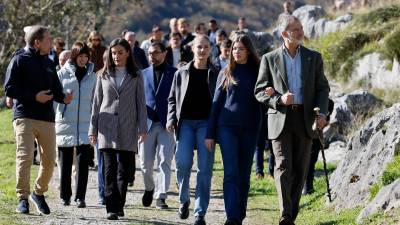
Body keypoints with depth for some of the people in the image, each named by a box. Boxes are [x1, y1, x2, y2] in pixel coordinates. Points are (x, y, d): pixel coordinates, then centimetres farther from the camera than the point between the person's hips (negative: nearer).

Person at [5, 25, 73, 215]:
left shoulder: (48, 63, 19)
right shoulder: (20, 60, -1)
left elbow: (56, 89, 21)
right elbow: (9, 89, -7)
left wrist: (63, 98, -2)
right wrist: (34, 97, -14)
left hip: (47, 119, 6)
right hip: (24, 117, -6)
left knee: (49, 160, 3)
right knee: (25, 157, -12)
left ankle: (39, 193, 24)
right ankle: (22, 198, -6)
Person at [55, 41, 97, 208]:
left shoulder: (92, 76, 8)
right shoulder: (62, 74, 2)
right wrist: (52, 119, -4)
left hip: (85, 124, 1)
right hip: (65, 124, -1)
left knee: (83, 161, -8)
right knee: (65, 162, 7)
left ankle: (80, 197, -7)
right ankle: (65, 196, 18)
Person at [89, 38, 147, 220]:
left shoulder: (136, 76, 7)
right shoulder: (104, 76, 10)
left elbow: (141, 103, 5)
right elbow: (96, 103, 11)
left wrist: (142, 128, -4)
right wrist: (93, 129, 7)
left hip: (128, 129, 0)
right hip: (107, 128, 0)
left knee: (124, 170, 2)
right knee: (110, 169, -8)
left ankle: (119, 205, 14)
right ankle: (111, 208, -10)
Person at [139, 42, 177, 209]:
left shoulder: (174, 73, 4)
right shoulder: (143, 74, 14)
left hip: (167, 124, -3)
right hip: (147, 122, 3)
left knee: (165, 162, -7)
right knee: (145, 163, 3)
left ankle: (161, 197, -5)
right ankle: (149, 188, 28)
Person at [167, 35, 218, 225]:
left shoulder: (215, 74, 7)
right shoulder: (182, 73, 11)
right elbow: (172, 99, 15)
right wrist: (171, 119, 0)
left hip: (206, 123, -1)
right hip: (185, 122, 1)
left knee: (205, 169, -4)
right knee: (183, 163, -14)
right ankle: (184, 200, 12)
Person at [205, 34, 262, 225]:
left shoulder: (257, 72, 7)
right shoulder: (226, 73, 8)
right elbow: (216, 103, 8)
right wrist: (210, 133, 4)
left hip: (249, 128, 1)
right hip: (227, 126, -1)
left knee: (244, 174, 5)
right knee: (231, 172, -11)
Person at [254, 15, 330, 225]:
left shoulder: (313, 58, 9)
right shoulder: (269, 59, 4)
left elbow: (322, 88, 10)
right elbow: (260, 91, 4)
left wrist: (322, 112, -6)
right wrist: (279, 100, -15)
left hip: (304, 119, 2)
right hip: (280, 119, -2)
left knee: (300, 169, 4)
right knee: (283, 167, -13)